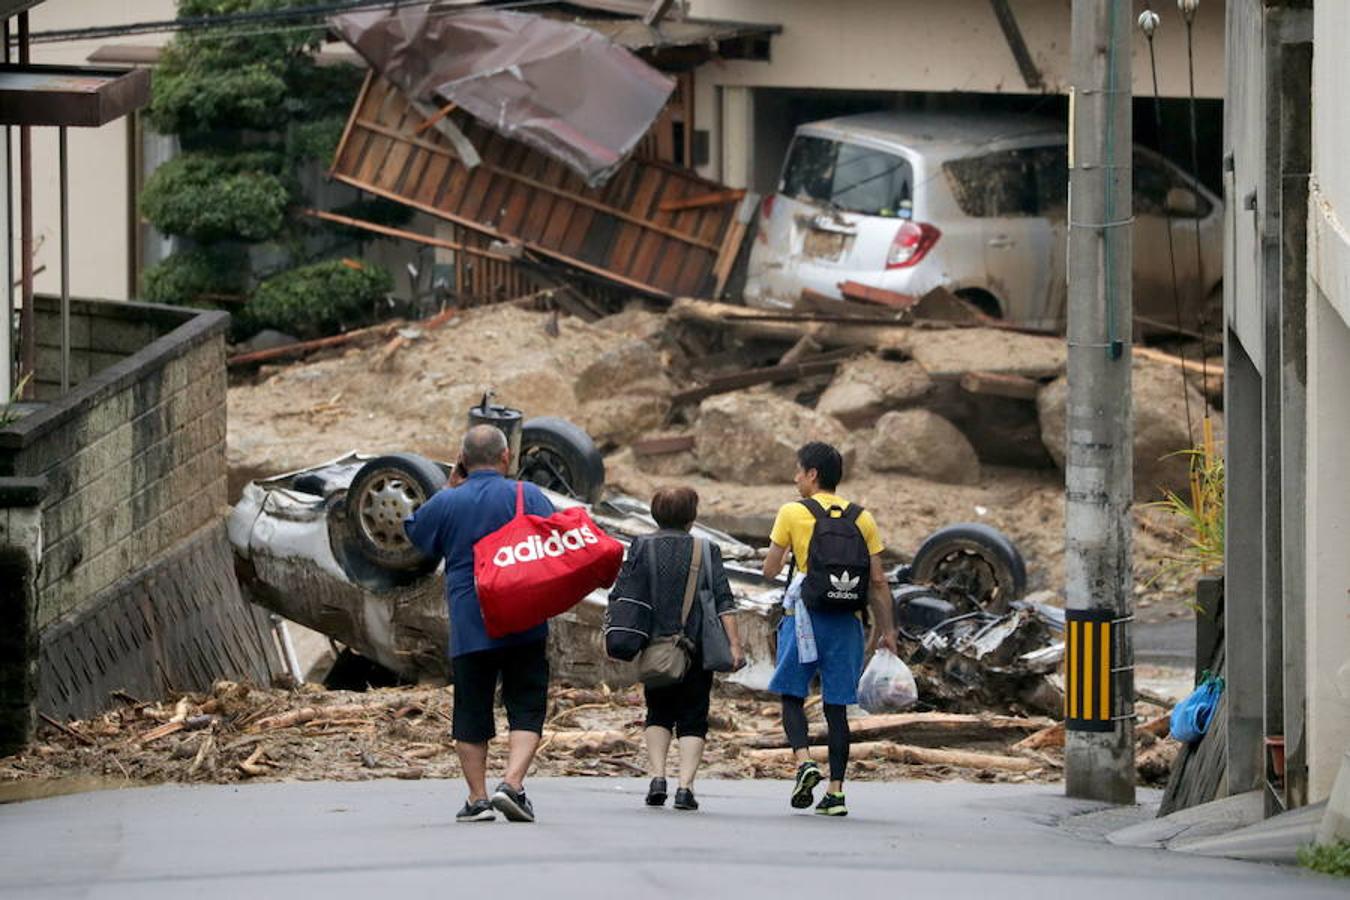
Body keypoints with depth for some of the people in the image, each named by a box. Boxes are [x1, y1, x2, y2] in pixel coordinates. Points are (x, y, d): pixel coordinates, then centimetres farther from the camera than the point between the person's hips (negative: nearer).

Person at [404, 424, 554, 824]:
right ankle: (512, 784, -14)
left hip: (468, 625, 1)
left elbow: (414, 532, 19)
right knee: (526, 707, 3)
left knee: (471, 713, 8)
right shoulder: (528, 497, -3)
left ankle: (477, 798, 8)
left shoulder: (446, 503, 2)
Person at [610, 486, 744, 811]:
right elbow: (724, 602, -5)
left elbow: (623, 598, -2)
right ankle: (685, 786, -7)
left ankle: (657, 776, 2)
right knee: (693, 720, 5)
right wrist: (734, 645, -4)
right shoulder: (706, 552, 0)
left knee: (658, 714, 18)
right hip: (697, 649, -1)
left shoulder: (642, 548, 1)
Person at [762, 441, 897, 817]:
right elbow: (878, 581, 5)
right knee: (836, 706, 6)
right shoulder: (861, 518, 6)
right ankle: (836, 790, 3)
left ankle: (804, 759, -17)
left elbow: (770, 570, 0)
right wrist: (885, 627, 12)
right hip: (846, 620, 3)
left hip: (805, 616, -3)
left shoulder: (792, 513, -2)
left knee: (792, 695, 8)